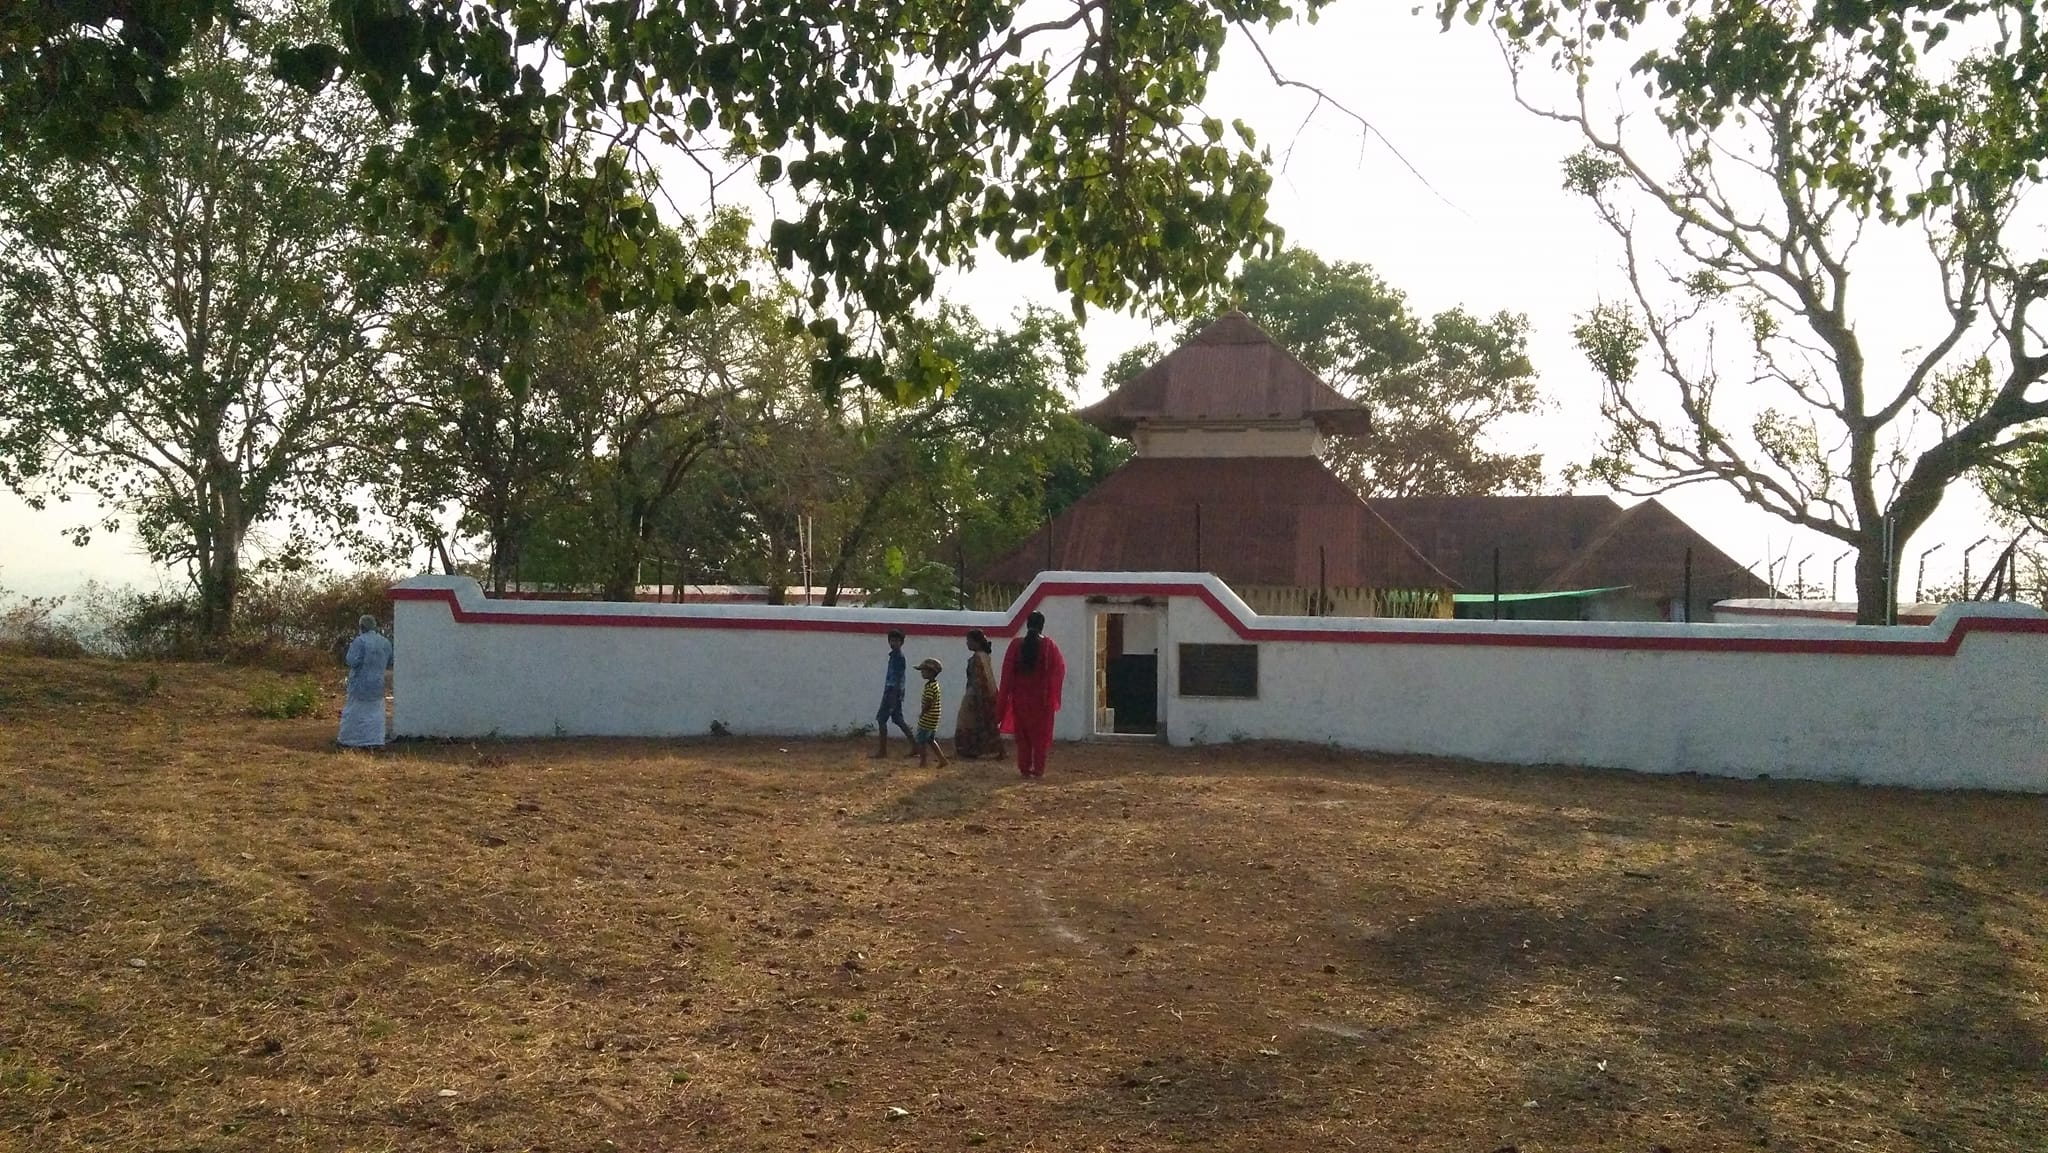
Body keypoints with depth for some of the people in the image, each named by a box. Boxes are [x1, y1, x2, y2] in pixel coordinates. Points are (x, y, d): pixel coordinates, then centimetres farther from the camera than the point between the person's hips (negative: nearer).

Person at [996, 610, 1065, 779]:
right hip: (1042, 698, -1)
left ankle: (1024, 768, 11)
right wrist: (1053, 695, 10)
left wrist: (1003, 700, 3)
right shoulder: (1048, 645, -8)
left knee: (1023, 733, 12)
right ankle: (1039, 769, 6)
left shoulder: (1017, 646, -7)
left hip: (1021, 697, 1)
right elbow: (1059, 668, -2)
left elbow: (1007, 674, -4)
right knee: (1041, 733, 9)